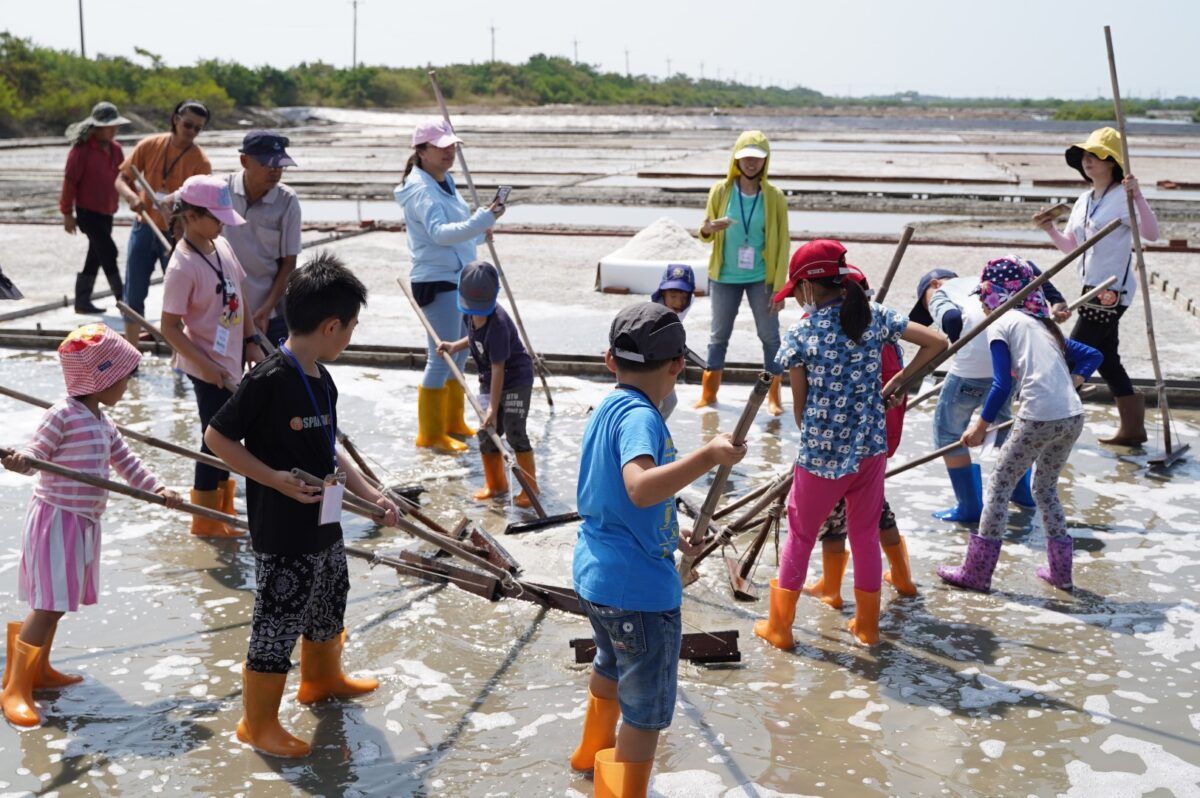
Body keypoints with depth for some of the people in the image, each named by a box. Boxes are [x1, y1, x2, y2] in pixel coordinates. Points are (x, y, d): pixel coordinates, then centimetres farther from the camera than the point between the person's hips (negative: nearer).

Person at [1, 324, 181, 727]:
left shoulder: (102, 421, 11)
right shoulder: (62, 415, -15)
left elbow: (126, 461, 15)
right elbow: (37, 453, -16)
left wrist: (156, 488, 5)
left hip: (83, 521, 9)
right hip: (56, 518, -9)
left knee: (56, 602, 18)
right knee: (48, 606, -9)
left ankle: (39, 669, 32)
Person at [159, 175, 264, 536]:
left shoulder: (222, 246, 1)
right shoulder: (183, 266, -23)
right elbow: (170, 327, -21)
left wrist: (250, 342, 9)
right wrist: (205, 365, -20)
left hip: (230, 357, 8)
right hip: (208, 365, -8)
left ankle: (221, 499, 37)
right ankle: (205, 518, 18)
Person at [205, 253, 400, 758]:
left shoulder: (322, 381, 4)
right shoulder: (270, 379, -23)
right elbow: (217, 437, -18)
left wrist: (370, 494, 8)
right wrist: (277, 479, -24)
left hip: (324, 527, 9)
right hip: (282, 535, -9)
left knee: (328, 605, 27)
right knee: (277, 625, 4)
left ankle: (322, 679, 52)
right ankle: (258, 724, 22)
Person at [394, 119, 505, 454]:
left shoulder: (445, 181, 13)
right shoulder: (421, 189, -18)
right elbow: (440, 233, -35)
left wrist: (479, 232, 8)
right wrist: (483, 218, -44)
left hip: (458, 278, 10)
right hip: (436, 281, -10)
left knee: (458, 354, 17)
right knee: (442, 357, -7)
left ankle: (453, 422, 30)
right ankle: (430, 434, 4)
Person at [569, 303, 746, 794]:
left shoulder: (605, 410, 7)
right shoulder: (640, 416, -21)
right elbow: (641, 487, -40)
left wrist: (665, 537, 29)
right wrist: (709, 456, -43)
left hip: (595, 574, 10)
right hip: (639, 588, -10)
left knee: (612, 665, 34)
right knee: (647, 710, 5)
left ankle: (595, 752, 56)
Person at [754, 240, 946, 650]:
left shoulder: (800, 334, -12)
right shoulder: (875, 316, -2)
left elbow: (799, 405, -5)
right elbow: (937, 342, 3)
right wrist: (899, 380, 10)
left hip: (820, 455, -3)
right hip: (871, 448, 4)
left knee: (800, 536, 12)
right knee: (865, 534, 18)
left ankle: (779, 627, 22)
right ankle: (867, 624, 31)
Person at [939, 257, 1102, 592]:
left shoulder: (1000, 324, 1)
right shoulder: (1044, 325, 22)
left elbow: (1002, 385, -8)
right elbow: (1093, 356, 25)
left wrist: (981, 425, -1)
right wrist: (1072, 382, 18)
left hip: (1039, 419, -7)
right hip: (1073, 418, 7)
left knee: (999, 485, 5)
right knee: (1045, 487, 23)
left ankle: (976, 572, 8)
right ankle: (1060, 570, 26)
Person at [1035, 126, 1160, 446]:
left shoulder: (1122, 197, -14)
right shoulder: (1084, 201, 12)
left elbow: (1151, 233, -26)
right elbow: (1070, 246, 16)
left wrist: (1138, 197, -38)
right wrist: (1050, 230, -2)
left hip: (1113, 290, -9)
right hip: (1094, 289, 9)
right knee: (1106, 359, 13)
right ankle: (1132, 427, 22)